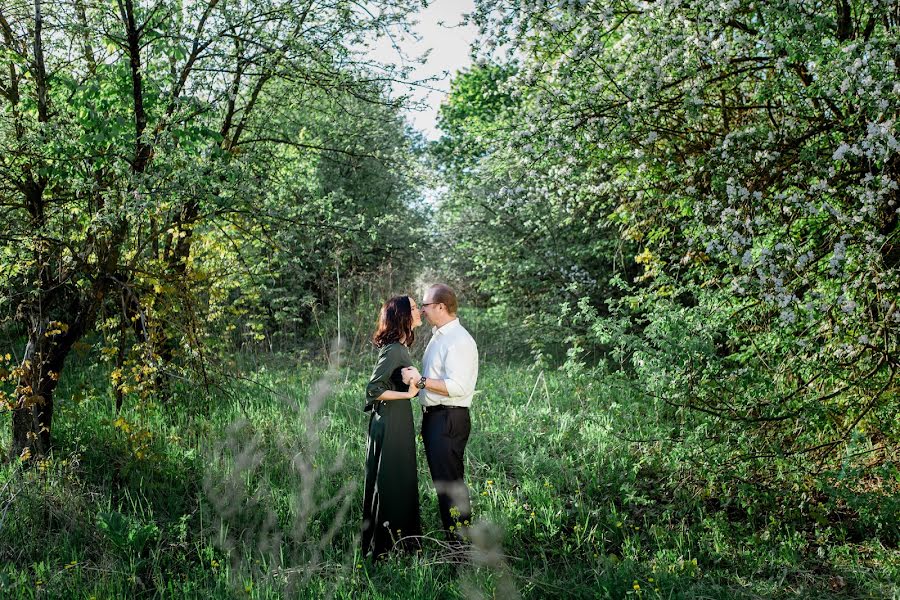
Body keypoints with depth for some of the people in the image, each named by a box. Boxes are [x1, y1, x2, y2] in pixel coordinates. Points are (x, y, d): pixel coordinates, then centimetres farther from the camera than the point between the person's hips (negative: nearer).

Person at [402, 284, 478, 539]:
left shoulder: (459, 341, -16)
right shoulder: (438, 336, 15)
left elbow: (458, 387, -25)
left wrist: (421, 381, -22)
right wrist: (415, 380, 9)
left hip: (449, 419, -10)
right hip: (433, 416, 10)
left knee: (449, 481, -6)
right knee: (441, 479, 16)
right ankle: (451, 536, 26)